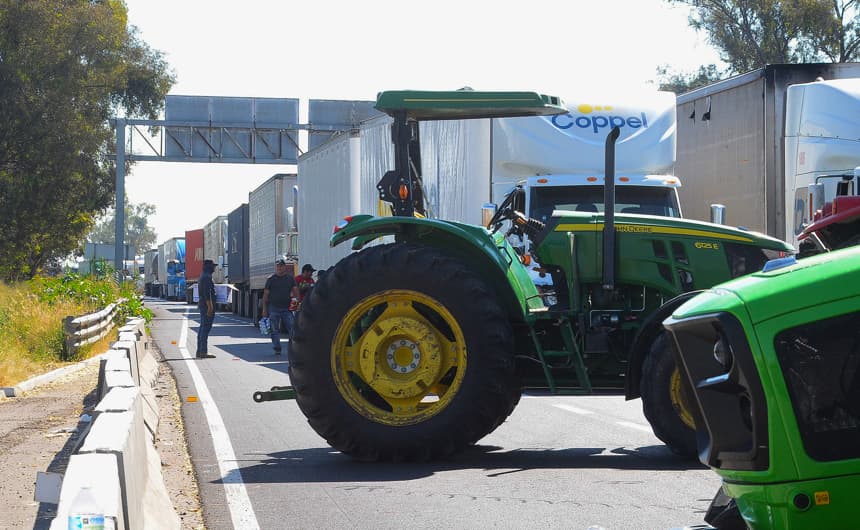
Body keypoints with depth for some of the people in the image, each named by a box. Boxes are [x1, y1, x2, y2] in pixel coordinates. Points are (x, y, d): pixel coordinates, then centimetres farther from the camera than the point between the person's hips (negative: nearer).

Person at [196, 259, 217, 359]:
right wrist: (210, 306, -25)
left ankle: (199, 352, 13)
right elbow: (207, 293, -22)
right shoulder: (207, 277, -14)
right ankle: (203, 352, -15)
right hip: (207, 305, -11)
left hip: (202, 304, 11)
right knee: (206, 328, -12)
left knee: (202, 328, 11)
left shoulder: (202, 277, 19)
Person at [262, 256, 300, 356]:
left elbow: (295, 290, 11)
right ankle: (277, 349, 9)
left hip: (287, 308, 1)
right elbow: (265, 295, 5)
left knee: (292, 328, -7)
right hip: (274, 308, -1)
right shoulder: (271, 279, 5)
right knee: (275, 330, 2)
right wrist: (264, 309, 1)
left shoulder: (290, 278, 10)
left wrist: (296, 299, -10)